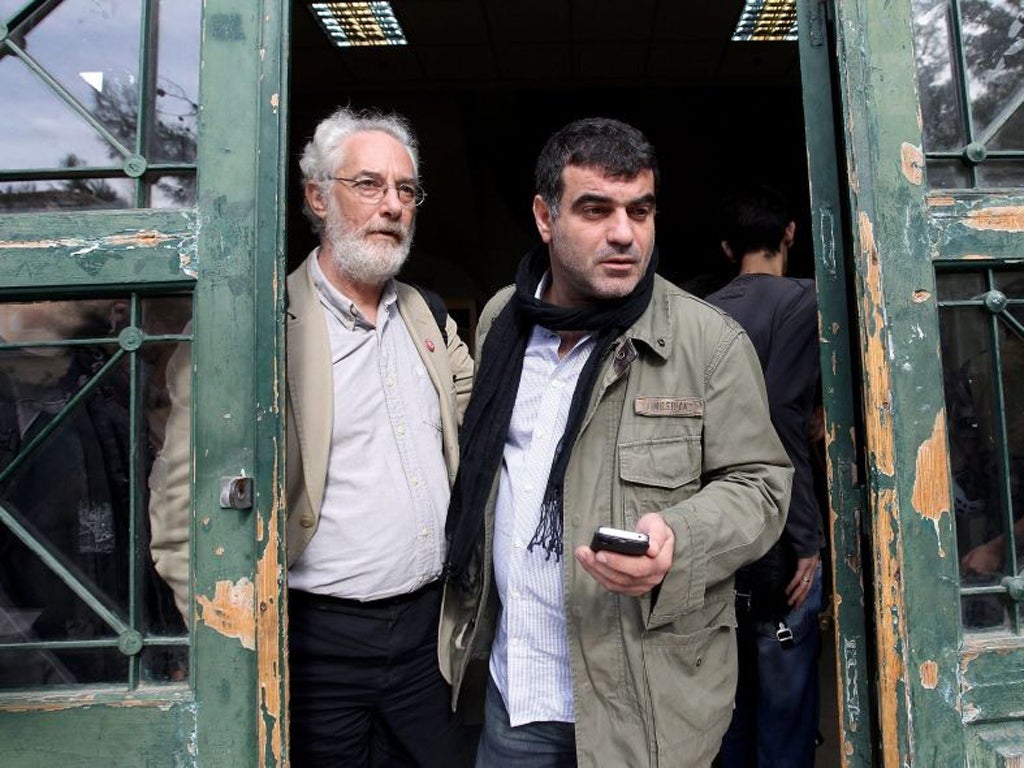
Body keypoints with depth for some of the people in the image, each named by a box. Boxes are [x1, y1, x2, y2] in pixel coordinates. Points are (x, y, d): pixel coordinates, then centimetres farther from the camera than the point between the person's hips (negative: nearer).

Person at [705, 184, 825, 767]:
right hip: (773, 543, -5)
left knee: (734, 696, 18)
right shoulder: (801, 299, -7)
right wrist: (805, 540, -14)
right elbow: (781, 422, -18)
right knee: (784, 704, 5)